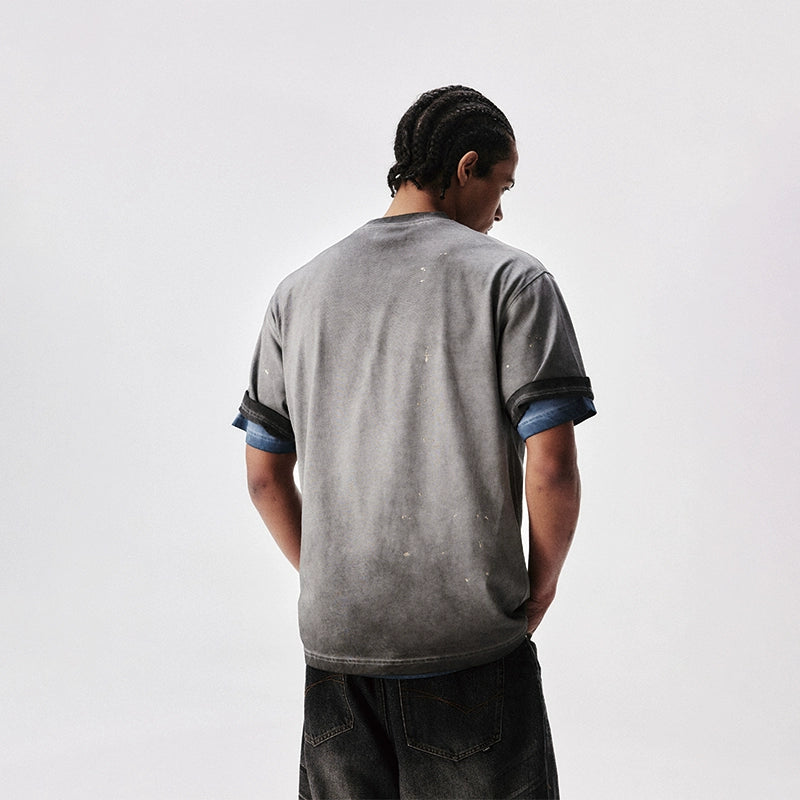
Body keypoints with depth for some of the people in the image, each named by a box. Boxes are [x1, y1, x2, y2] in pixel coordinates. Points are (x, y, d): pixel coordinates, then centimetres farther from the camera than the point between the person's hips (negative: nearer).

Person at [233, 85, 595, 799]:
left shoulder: (299, 290, 8)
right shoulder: (511, 279, -6)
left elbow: (265, 478, 8)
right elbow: (552, 466, -14)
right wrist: (542, 581, 2)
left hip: (334, 636, 4)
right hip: (472, 643, -4)